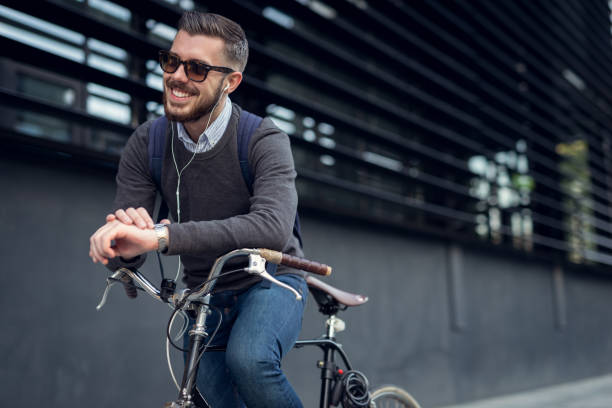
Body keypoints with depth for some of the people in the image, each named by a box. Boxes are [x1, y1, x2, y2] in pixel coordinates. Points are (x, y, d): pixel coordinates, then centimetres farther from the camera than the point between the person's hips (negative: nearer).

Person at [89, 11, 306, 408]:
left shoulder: (264, 140, -20)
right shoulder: (147, 144, -9)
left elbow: (273, 227, -40)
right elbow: (119, 255, -12)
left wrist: (161, 236, -49)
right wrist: (128, 247, -39)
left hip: (270, 282, -4)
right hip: (204, 296, 4)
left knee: (248, 359, -32)